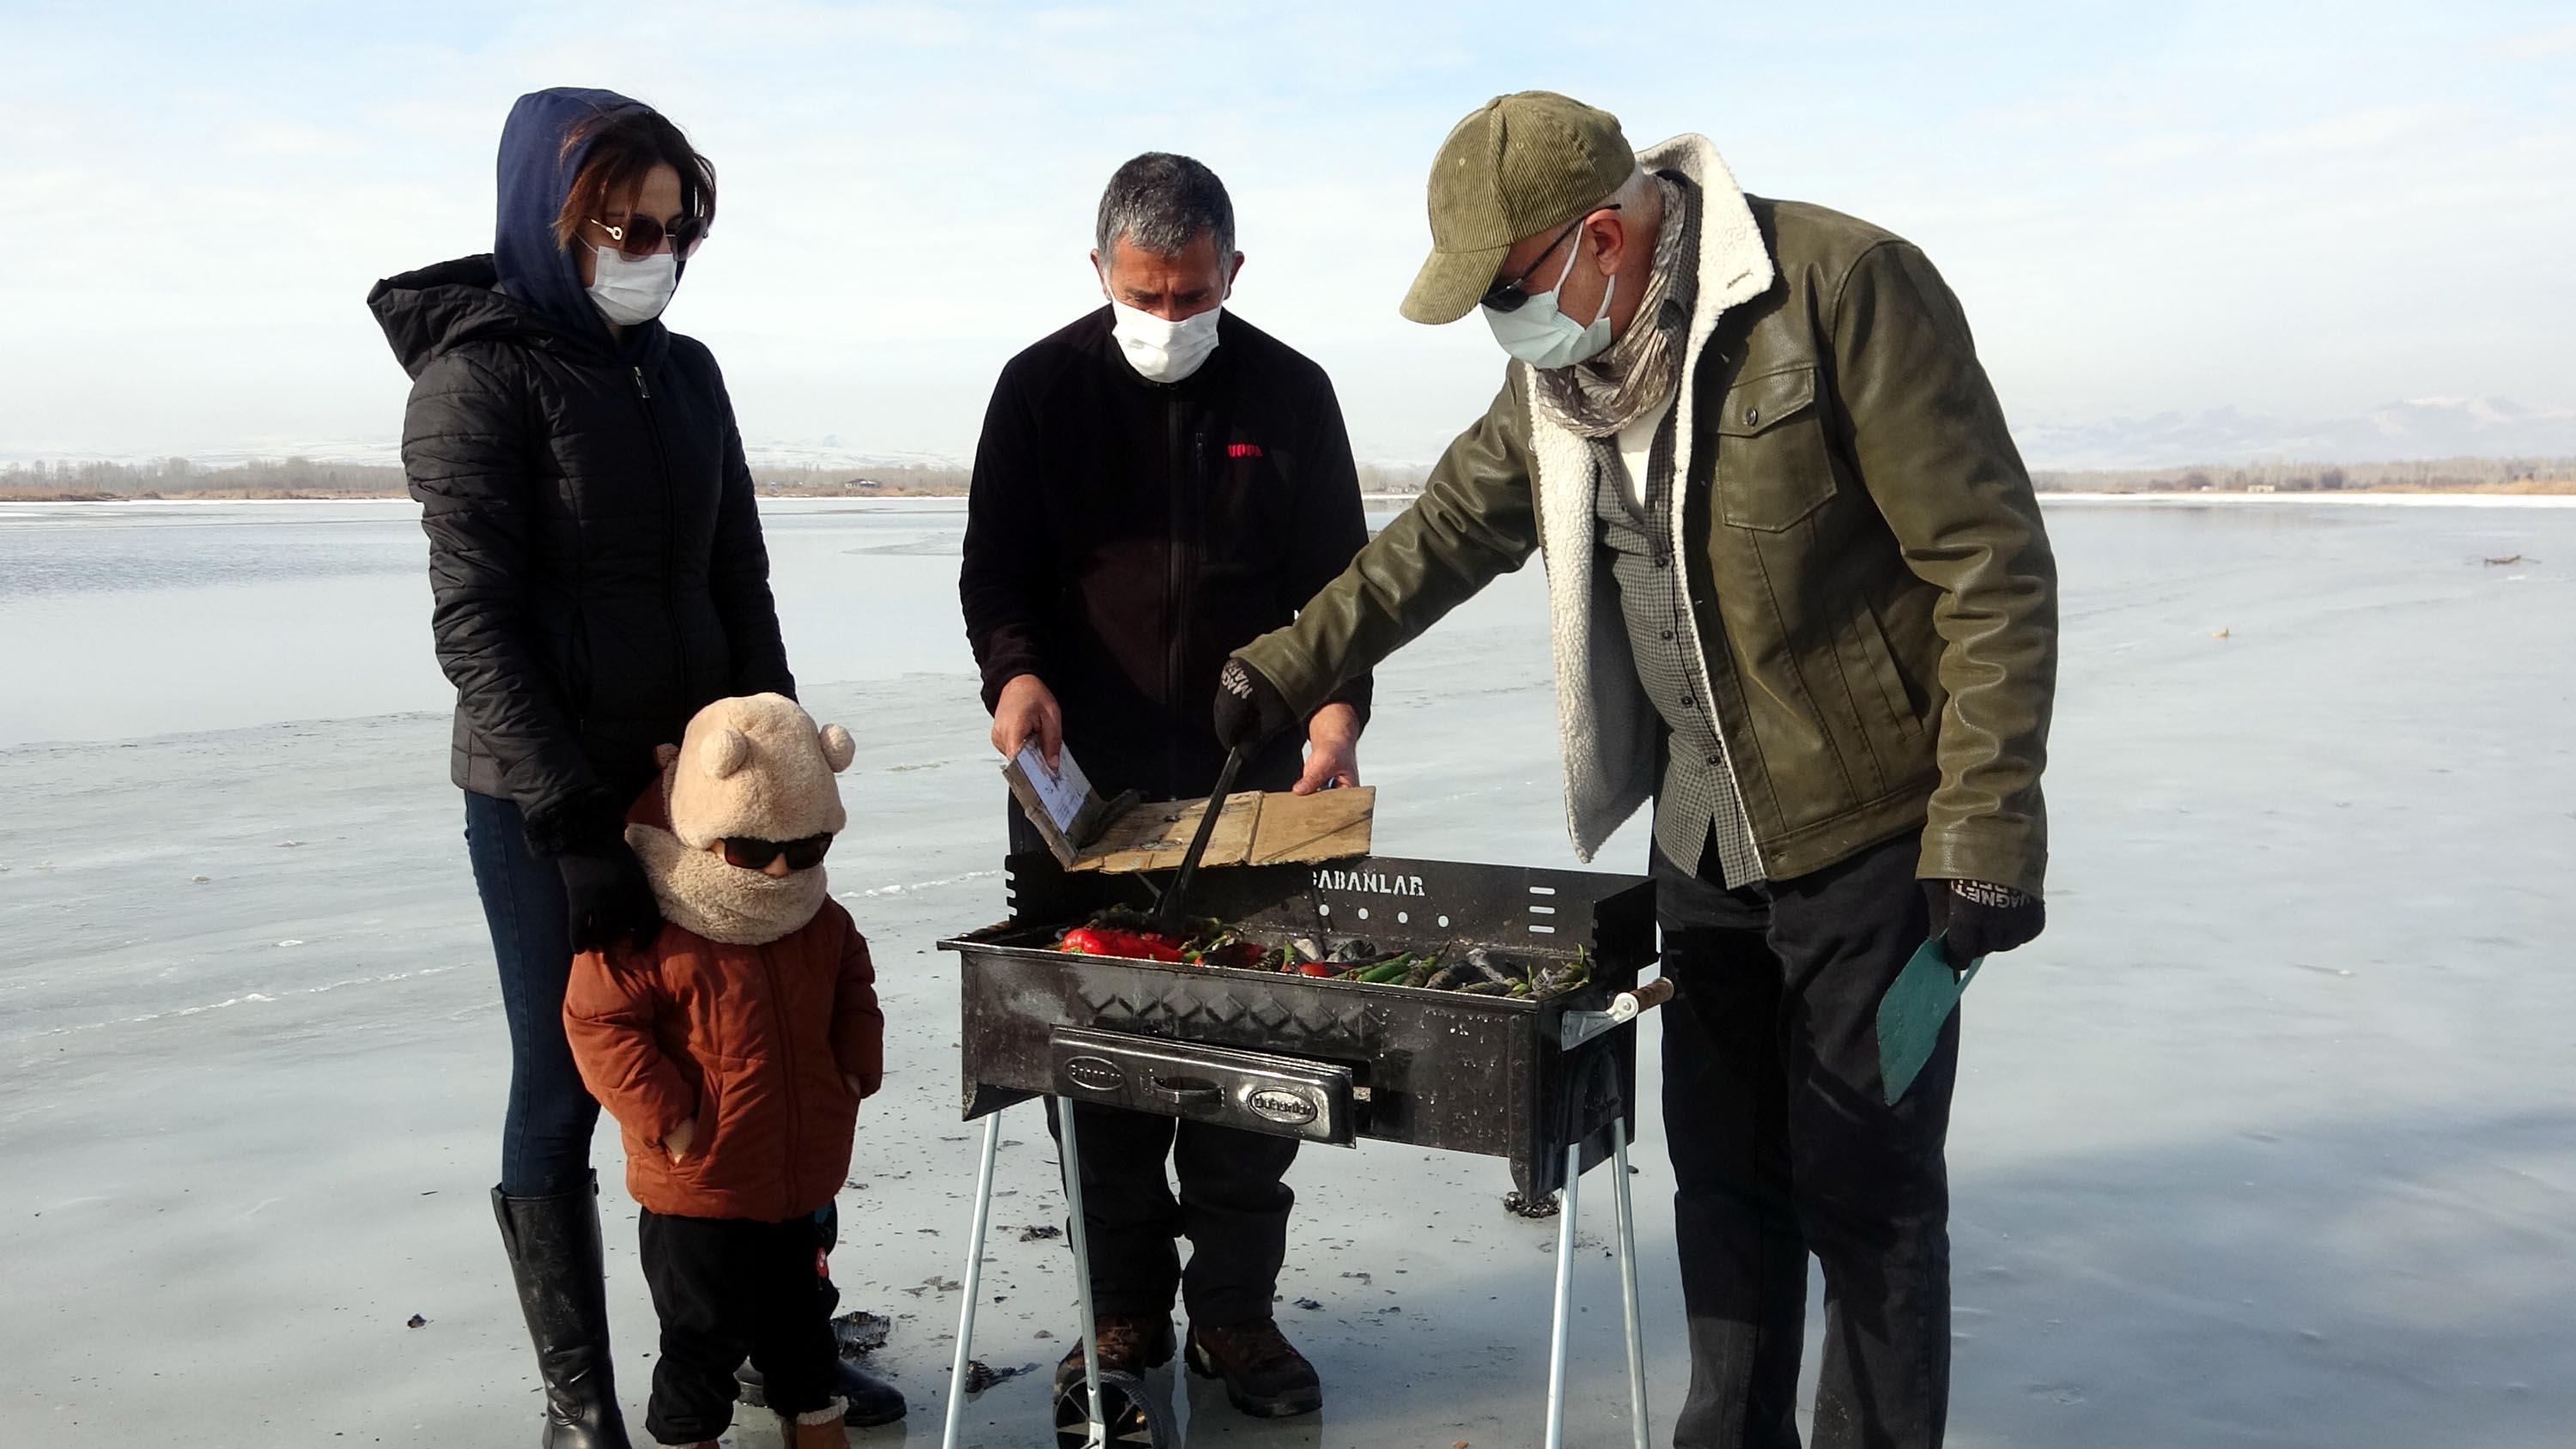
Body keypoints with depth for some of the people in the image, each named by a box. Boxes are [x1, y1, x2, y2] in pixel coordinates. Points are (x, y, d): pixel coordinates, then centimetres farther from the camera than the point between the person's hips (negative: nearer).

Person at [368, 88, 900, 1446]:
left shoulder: (685, 373, 11)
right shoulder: (477, 375, -7)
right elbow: (475, 624, -13)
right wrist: (573, 821, -18)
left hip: (701, 778, 6)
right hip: (546, 802, -6)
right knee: (568, 1084, 4)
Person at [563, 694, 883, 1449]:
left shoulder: (820, 922, 1)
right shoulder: (649, 936, -20)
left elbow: (853, 988, 17)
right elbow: (599, 1023, -19)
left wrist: (856, 1069, 3)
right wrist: (665, 1117, -21)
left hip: (805, 1177, 6)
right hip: (697, 1192, -6)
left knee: (801, 1313, 23)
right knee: (704, 1334, 7)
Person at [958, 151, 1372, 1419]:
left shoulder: (1290, 392, 4)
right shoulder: (1043, 387, 3)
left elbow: (1338, 577, 5)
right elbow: (994, 567, 3)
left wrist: (1336, 706, -13)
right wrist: (1015, 671, -17)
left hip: (1255, 782, 0)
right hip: (1083, 787, 0)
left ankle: (1233, 1309, 17)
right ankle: (1127, 1310, 20)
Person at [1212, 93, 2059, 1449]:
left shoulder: (1845, 285, -18)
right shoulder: (1563, 360, 5)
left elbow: (1993, 564, -18)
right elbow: (1441, 536, 16)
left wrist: (1988, 830, -20)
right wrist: (1274, 672, 13)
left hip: (1870, 829, -7)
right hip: (1704, 831, 7)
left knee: (1865, 1188, 3)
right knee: (1721, 1170, 16)